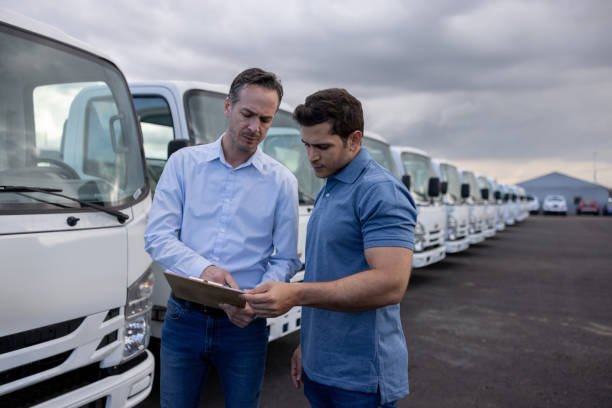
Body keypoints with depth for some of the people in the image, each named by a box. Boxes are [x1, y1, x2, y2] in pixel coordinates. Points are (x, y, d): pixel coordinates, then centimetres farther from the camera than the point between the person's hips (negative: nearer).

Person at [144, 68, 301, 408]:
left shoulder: (282, 181, -1)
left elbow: (286, 260, 0)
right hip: (184, 318, 1)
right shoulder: (184, 163, 0)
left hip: (244, 325, 0)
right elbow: (158, 236, -6)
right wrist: (202, 268, -24)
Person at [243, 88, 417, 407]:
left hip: (361, 376, -8)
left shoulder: (381, 192, -17)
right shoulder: (328, 190, 10)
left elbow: (390, 283, -27)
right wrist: (307, 344, 15)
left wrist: (297, 293, -31)